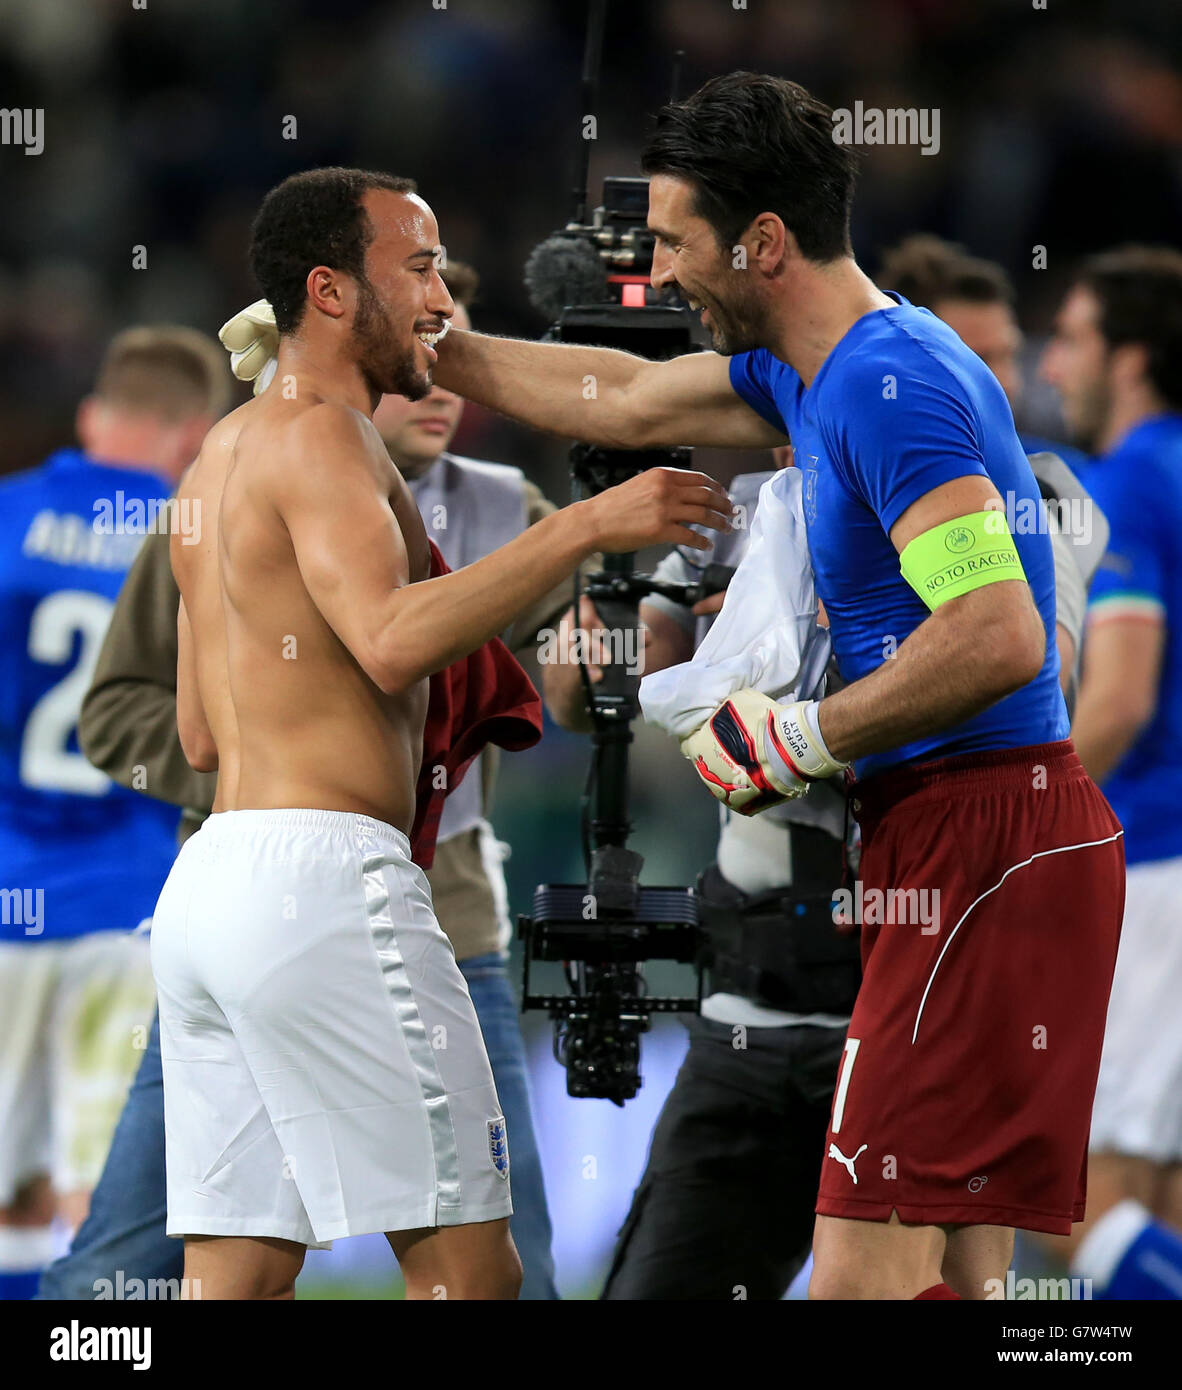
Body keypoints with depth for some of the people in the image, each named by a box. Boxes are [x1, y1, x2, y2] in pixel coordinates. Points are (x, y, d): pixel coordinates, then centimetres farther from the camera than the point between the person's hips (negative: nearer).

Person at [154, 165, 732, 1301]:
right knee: (466, 1265, -8)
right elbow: (392, 641, -24)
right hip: (321, 875, -10)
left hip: (204, 883, 10)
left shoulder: (222, 458, 24)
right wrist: (586, 526, -23)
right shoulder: (316, 435, -7)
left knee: (240, 1275, 5)